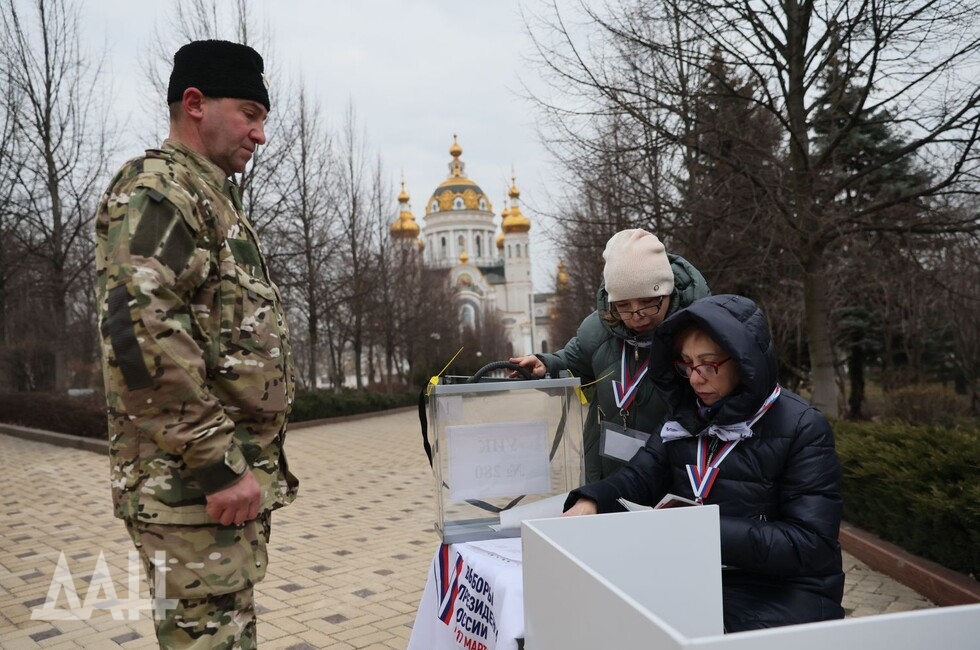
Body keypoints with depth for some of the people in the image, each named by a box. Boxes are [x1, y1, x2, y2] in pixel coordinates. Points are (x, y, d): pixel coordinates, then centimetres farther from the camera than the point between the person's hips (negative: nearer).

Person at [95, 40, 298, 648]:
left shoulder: (216, 202, 20)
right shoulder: (156, 190, -11)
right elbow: (142, 334, -24)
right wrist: (217, 464, -23)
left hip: (240, 471, 10)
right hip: (193, 483, -10)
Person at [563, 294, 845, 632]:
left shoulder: (803, 428, -11)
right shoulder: (686, 417, 8)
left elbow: (813, 543, -17)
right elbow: (638, 480, 1)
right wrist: (590, 501, -20)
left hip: (783, 594, -5)